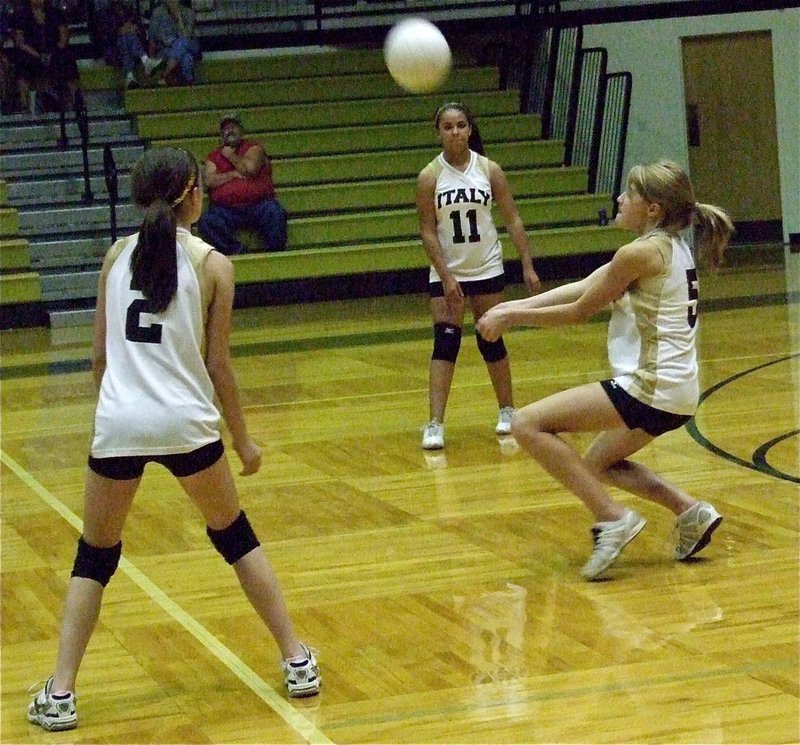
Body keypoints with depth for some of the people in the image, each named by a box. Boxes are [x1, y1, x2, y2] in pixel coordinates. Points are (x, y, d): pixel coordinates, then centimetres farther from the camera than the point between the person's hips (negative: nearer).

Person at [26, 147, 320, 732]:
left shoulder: (119, 254, 8)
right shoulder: (212, 264, 0)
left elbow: (100, 354, 12)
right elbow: (218, 364, 2)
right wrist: (243, 441, 12)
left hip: (118, 421, 2)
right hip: (186, 422, -1)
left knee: (95, 558, 14)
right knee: (236, 537, 19)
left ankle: (60, 695, 4)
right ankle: (298, 662, 21)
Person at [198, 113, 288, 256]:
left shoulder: (253, 148, 13)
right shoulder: (213, 156, 20)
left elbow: (250, 168, -7)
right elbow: (209, 181, 3)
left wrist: (231, 156, 6)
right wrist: (234, 174, -3)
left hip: (257, 204, -1)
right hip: (226, 209, 1)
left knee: (275, 213, -33)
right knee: (207, 222, -29)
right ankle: (236, 253, -27)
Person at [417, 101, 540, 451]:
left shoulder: (489, 170, -4)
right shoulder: (430, 176, -8)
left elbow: (513, 219, 0)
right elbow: (428, 231, -8)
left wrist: (528, 266, -5)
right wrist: (445, 276, -15)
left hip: (487, 269, 1)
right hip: (446, 272, -1)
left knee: (491, 340, 8)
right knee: (445, 343, -9)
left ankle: (507, 411, 25)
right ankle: (434, 425, -12)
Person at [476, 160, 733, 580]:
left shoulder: (641, 253, -14)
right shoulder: (670, 247, 14)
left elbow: (579, 311, -6)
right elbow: (582, 287, 16)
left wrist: (512, 317, 4)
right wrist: (515, 306, 12)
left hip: (650, 388, -10)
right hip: (677, 392, 10)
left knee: (527, 424, -11)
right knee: (598, 463, 30)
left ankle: (612, 519, -12)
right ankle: (690, 512, 18)